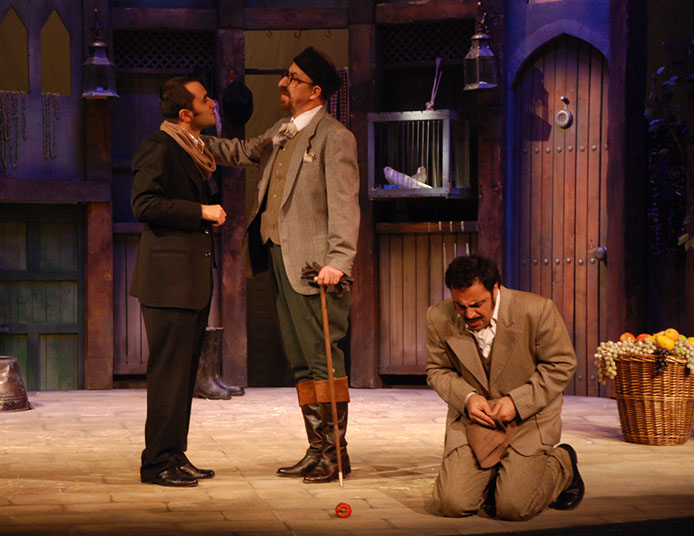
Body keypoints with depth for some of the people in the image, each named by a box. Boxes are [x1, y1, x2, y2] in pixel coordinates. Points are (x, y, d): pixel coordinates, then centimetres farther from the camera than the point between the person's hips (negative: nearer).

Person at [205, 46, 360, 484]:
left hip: (314, 266, -9)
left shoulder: (334, 137, -8)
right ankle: (318, 450, 16)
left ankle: (336, 452, -1)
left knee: (324, 360, -7)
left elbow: (344, 204, -15)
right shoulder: (281, 132, 18)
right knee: (301, 364, 10)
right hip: (280, 259, 9)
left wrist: (338, 261, -25)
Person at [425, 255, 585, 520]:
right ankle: (494, 476, 21)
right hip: (472, 418, 3)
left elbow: (561, 365, -6)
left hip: (528, 419, -3)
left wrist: (517, 401, -17)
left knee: (514, 507, -16)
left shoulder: (537, 310, -17)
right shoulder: (439, 318, -9)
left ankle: (563, 464, 16)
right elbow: (437, 371, 6)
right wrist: (467, 398, -14)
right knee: (453, 504, -13)